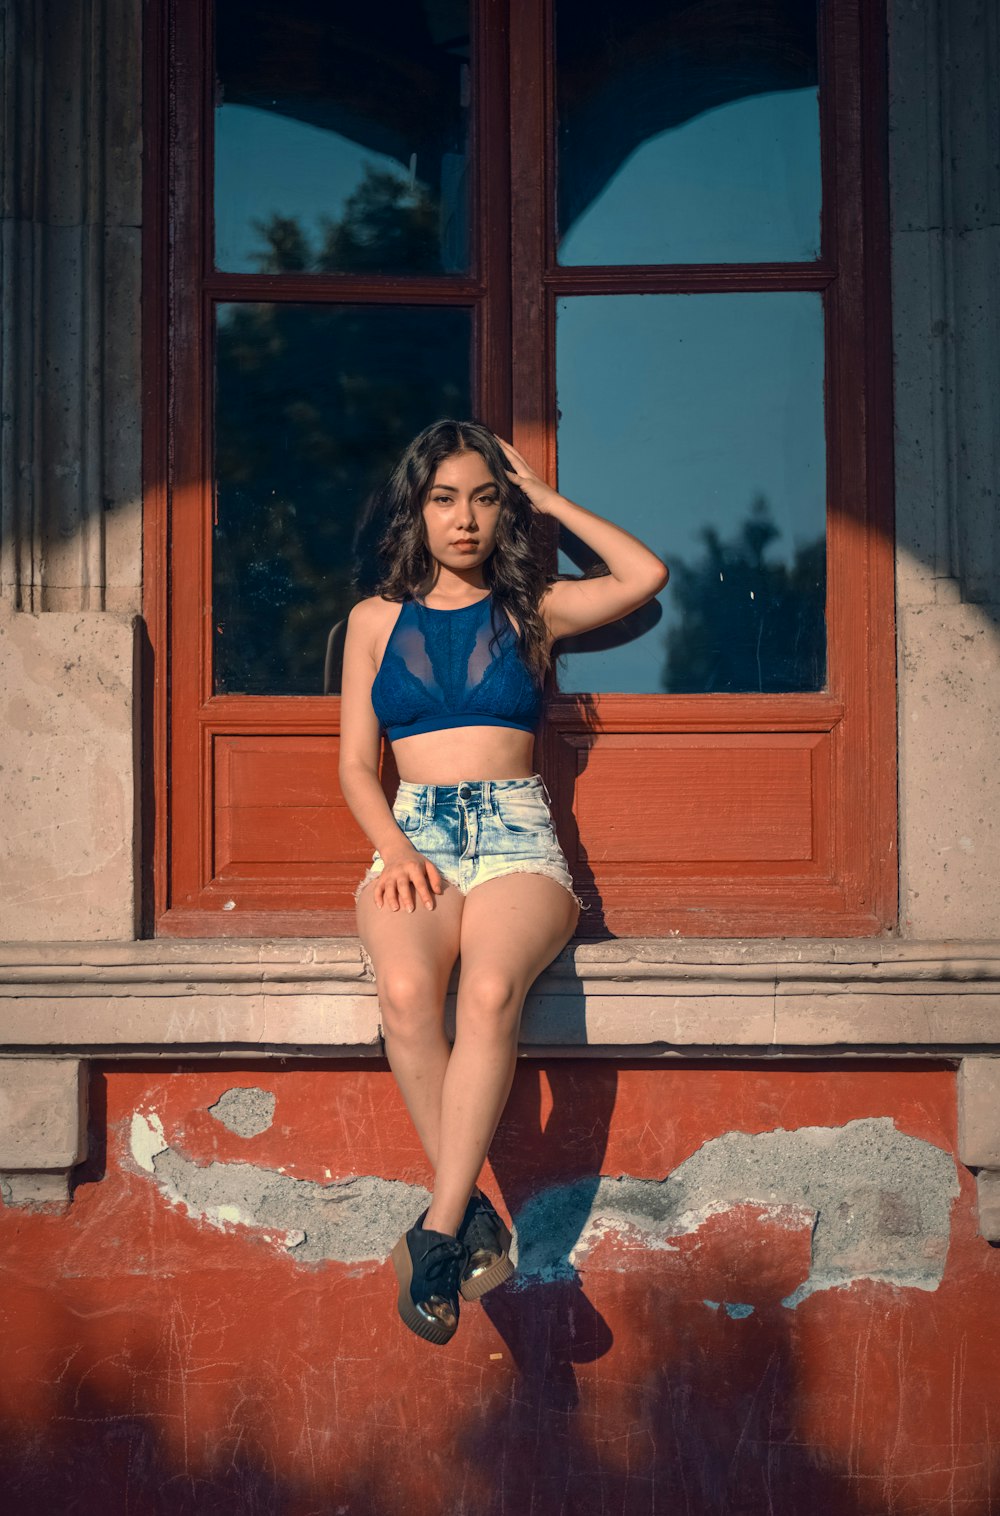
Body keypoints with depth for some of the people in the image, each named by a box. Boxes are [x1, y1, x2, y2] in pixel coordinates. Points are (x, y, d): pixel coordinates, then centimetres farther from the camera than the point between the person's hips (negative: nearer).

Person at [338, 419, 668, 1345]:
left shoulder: (531, 610, 18)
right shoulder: (377, 619, 19)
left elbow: (648, 576, 5)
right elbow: (356, 765, 14)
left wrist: (548, 499, 14)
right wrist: (395, 850, -7)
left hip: (517, 833, -1)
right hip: (414, 831, 1)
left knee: (490, 988, -35)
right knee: (406, 991, -34)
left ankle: (439, 1231, -34)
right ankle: (476, 1217, -27)